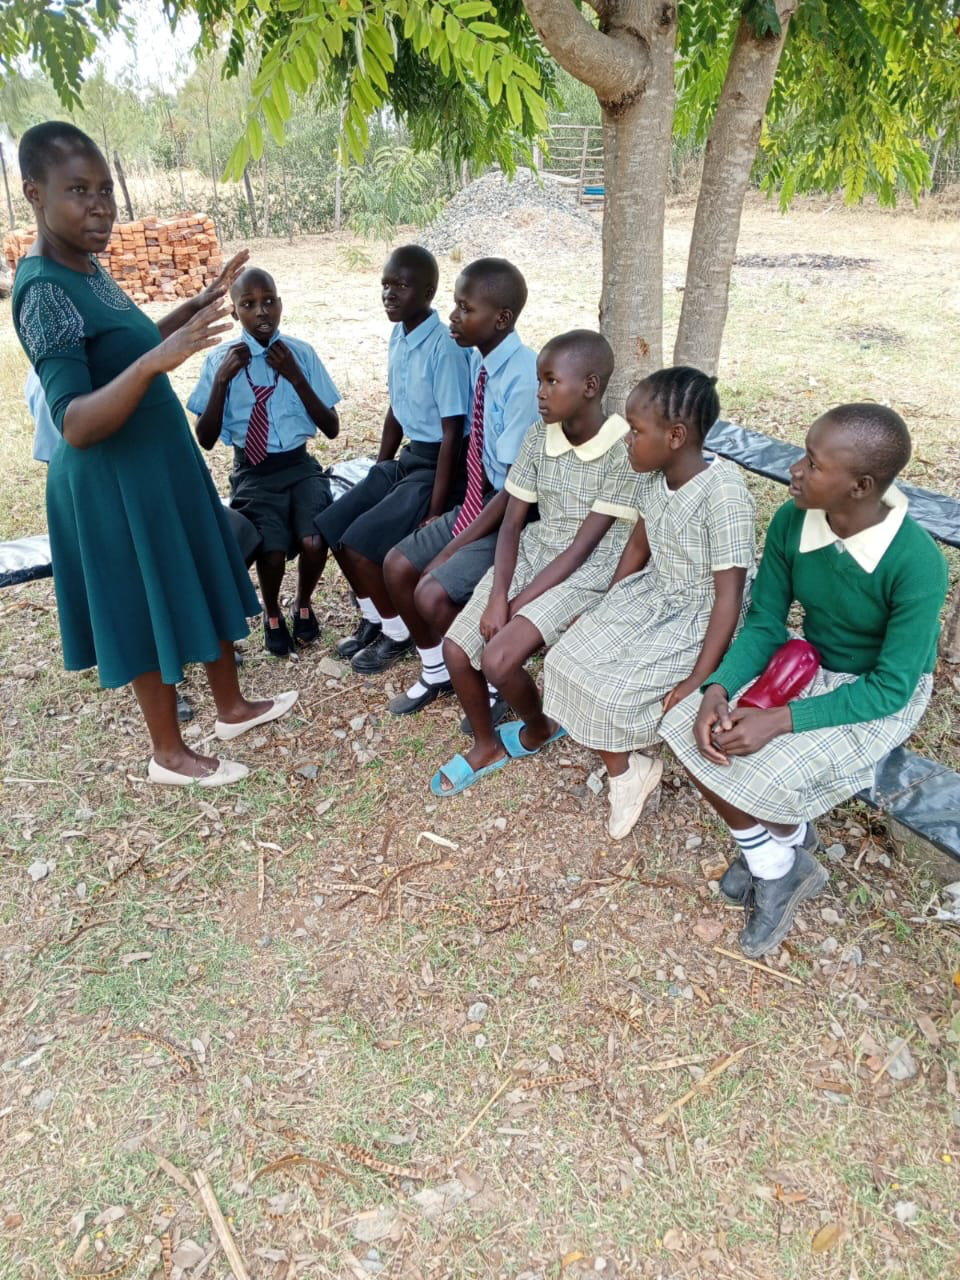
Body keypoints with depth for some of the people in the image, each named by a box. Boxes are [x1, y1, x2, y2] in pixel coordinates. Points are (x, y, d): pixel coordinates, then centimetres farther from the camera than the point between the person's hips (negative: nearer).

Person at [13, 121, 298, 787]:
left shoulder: (87, 269, 6)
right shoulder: (44, 290, -22)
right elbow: (75, 425, -30)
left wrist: (199, 305, 20)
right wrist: (154, 362, -42)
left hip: (162, 462, 9)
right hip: (114, 481, -9)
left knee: (203, 583, 18)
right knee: (153, 608, 4)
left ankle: (233, 707, 36)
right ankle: (170, 753, 23)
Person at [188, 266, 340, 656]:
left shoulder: (302, 354, 1)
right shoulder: (221, 359, -2)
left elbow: (332, 429, -1)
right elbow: (205, 439, -4)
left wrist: (296, 377, -12)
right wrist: (222, 379, -15)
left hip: (300, 467, 1)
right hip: (253, 473, -1)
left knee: (314, 543, -25)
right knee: (272, 552, -25)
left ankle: (303, 605, 10)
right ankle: (272, 614, 11)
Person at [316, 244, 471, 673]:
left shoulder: (444, 348, -21)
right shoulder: (398, 336, 5)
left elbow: (452, 434, -21)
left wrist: (435, 512, -21)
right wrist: (378, 470, 17)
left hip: (437, 466, -9)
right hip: (406, 458, 9)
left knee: (359, 543, -16)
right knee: (331, 527, 4)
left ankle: (398, 632, 7)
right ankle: (373, 617, 21)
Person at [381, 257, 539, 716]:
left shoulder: (525, 377, -25)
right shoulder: (476, 357, -1)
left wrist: (453, 549, -21)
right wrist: (456, 515, 1)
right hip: (479, 499, 8)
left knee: (433, 593, -20)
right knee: (397, 565, 2)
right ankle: (436, 670, 23)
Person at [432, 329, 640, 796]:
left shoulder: (624, 451, -18)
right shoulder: (539, 436, -1)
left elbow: (582, 547, -19)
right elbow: (512, 522, -1)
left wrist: (516, 605, -18)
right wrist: (497, 596, -15)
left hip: (587, 570, -6)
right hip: (532, 551, 6)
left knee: (498, 660, -22)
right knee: (456, 649, -7)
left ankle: (539, 726, 13)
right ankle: (486, 745, 19)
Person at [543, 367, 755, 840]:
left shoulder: (724, 494, -27)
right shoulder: (653, 477, -5)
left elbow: (729, 596, -25)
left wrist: (700, 679, -26)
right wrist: (604, 612, 12)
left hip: (701, 616, -7)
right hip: (652, 593, 8)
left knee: (614, 690, -20)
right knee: (568, 660, -7)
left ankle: (627, 769, 13)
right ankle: (623, 770, 8)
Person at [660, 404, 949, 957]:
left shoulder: (917, 564, -29)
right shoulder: (791, 522, -15)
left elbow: (889, 688, -24)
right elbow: (765, 624, -7)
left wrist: (780, 721, -33)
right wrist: (717, 689, -24)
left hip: (884, 694, -5)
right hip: (809, 665, 5)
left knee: (764, 774, -25)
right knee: (691, 731, -15)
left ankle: (784, 846, 14)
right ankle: (778, 867, 5)